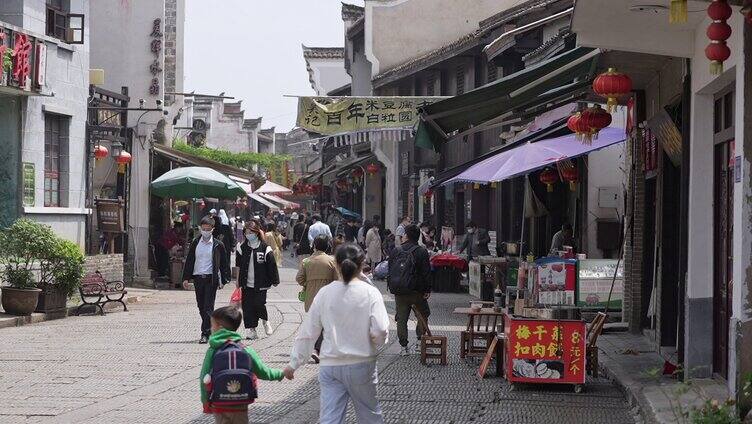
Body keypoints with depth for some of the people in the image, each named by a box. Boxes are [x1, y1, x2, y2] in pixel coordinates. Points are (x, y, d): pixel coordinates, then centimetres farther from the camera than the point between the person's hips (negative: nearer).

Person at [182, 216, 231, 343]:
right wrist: (186, 278, 5)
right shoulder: (195, 243, 8)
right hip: (198, 278, 4)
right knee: (201, 307, 9)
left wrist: (224, 280, 2)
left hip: (211, 279, -4)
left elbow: (224, 263, 5)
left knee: (208, 307, -9)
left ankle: (205, 334, -11)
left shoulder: (218, 245, 1)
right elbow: (189, 260, 11)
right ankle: (210, 328, 24)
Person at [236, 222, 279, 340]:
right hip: (246, 285, 4)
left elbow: (272, 266, -2)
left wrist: (275, 281, -2)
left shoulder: (265, 248, -5)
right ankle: (251, 330, 4)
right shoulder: (243, 248, 7)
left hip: (260, 284, -3)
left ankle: (265, 321, 22)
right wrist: (238, 281, 12)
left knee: (259, 304, -9)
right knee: (247, 307, -1)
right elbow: (239, 266, 13)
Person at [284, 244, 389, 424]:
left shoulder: (325, 293, -1)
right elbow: (380, 330, -16)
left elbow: (308, 332, 2)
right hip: (361, 364, -1)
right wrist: (375, 346, 7)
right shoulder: (370, 293, -8)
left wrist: (294, 363, 11)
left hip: (329, 366, 2)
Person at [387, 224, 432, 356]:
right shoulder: (422, 252, -8)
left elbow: (390, 271, 9)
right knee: (423, 314, 16)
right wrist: (427, 290, -4)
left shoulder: (395, 251, 4)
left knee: (401, 319, 8)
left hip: (399, 292, 3)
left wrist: (392, 288, 17)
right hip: (416, 291, -3)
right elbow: (426, 273, -10)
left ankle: (404, 346, 8)